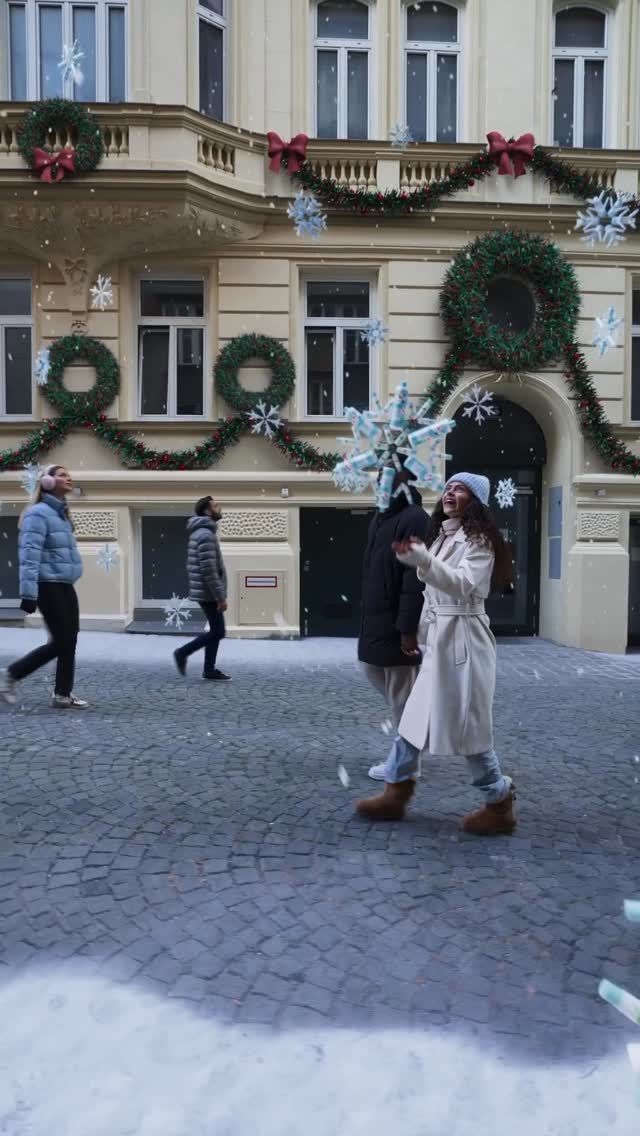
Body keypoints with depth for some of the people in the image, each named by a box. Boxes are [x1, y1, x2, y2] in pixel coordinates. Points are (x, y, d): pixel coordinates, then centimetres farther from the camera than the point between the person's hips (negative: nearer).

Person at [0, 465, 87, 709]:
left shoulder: (61, 513, 16)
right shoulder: (39, 513, -11)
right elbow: (30, 554, -19)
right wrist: (28, 593, -24)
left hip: (65, 586, 8)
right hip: (48, 587, -8)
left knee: (68, 641, 7)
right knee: (61, 642, -5)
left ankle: (63, 694, 13)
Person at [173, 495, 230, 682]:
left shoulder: (201, 532, 14)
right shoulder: (206, 534, -19)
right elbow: (209, 570, -24)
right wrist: (221, 597, -21)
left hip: (205, 592, 10)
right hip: (209, 593, -10)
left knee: (215, 630, 12)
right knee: (218, 631, -3)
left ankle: (209, 670, 16)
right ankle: (183, 652, 5)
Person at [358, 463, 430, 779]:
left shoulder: (415, 520, -17)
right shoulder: (380, 519, 12)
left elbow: (416, 578, -22)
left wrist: (408, 628, -24)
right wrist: (368, 618, 16)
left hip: (399, 625, -10)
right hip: (376, 620, 10)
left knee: (401, 697, 3)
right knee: (373, 670, 22)